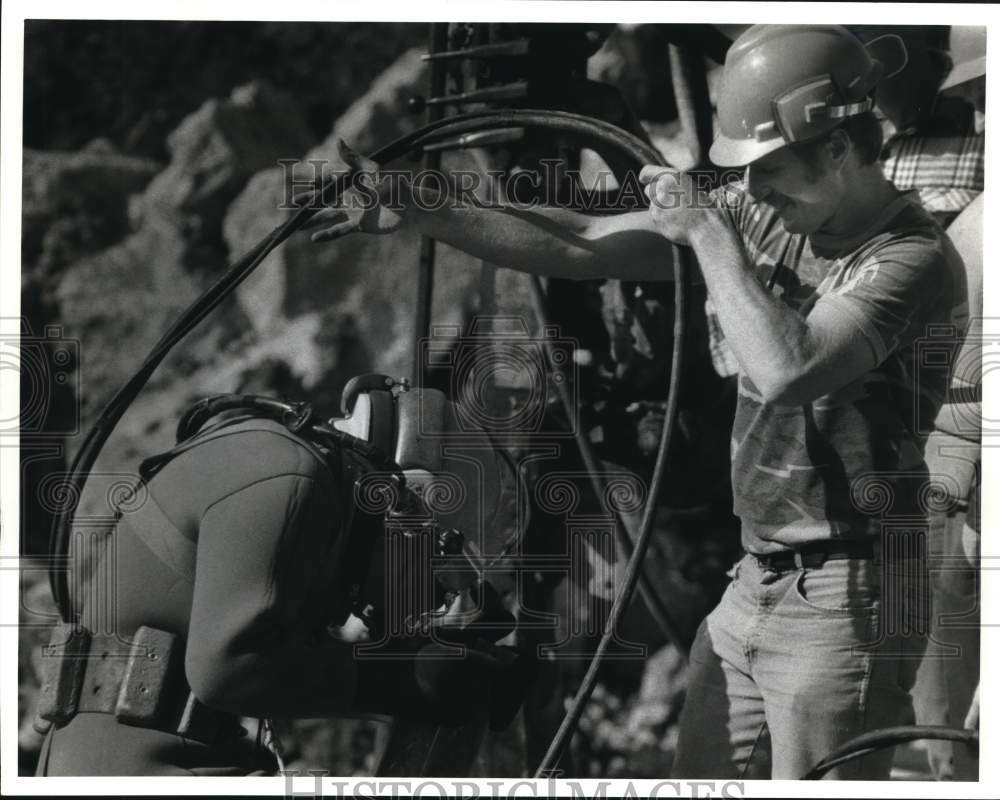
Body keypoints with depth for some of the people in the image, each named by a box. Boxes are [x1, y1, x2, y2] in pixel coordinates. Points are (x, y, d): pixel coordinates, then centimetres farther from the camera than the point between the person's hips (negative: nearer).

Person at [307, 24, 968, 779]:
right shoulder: (766, 216, 7)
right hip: (754, 585, 8)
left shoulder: (912, 257, -16)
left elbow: (785, 371, -31)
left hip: (842, 603, -8)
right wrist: (421, 211, -1)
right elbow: (580, 246, 8)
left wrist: (707, 230, -20)